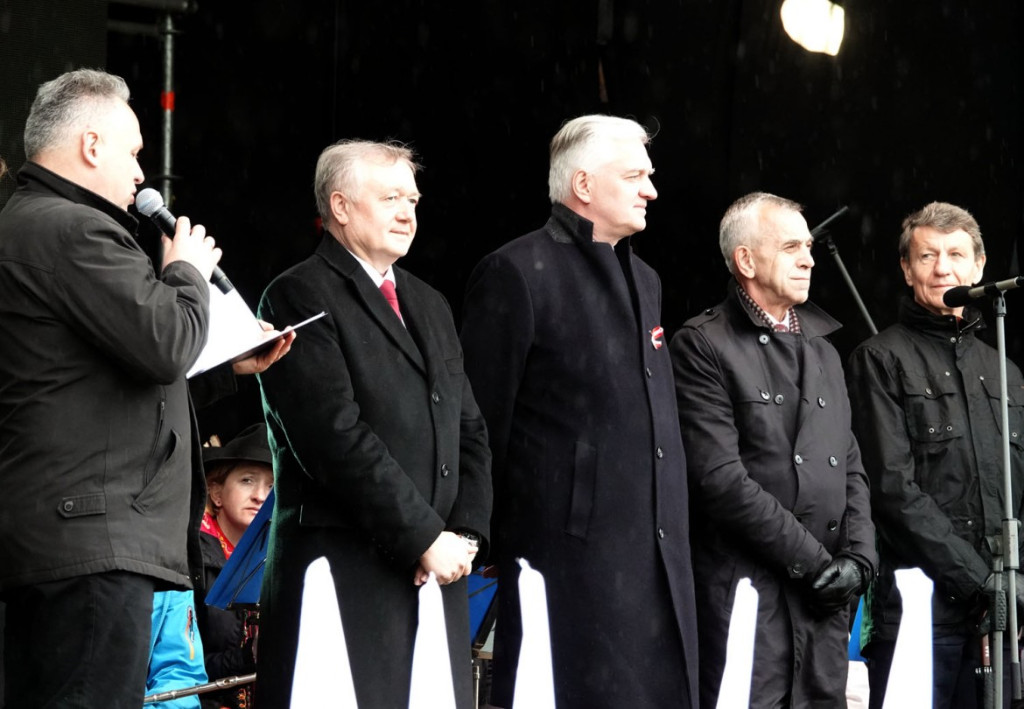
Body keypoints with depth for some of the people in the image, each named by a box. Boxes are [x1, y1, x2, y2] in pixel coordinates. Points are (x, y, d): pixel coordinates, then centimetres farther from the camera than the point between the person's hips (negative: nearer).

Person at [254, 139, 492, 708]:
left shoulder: (429, 306, 22)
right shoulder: (301, 297, -4)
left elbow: (469, 431, 19)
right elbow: (337, 437, -14)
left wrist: (465, 534, 2)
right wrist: (423, 537, -13)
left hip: (438, 572, 7)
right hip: (345, 575, -7)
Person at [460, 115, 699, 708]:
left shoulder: (645, 280, 20)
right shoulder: (519, 274, -6)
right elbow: (484, 423, -7)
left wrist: (674, 534, 18)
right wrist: (488, 542, -7)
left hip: (659, 553, 8)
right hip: (570, 550, -8)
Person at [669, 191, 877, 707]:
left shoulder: (823, 353, 21)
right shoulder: (702, 346, -3)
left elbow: (851, 470, 19)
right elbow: (720, 477, -12)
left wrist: (858, 558, 1)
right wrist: (813, 561, -12)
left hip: (827, 596, 7)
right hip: (746, 589, -6)